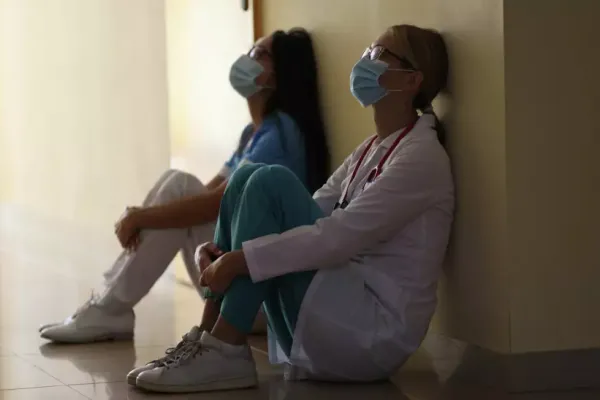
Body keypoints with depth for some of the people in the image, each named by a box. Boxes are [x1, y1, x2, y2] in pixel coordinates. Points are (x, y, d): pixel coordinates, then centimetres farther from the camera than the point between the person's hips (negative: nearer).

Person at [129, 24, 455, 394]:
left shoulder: (421, 156, -12)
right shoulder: (372, 149, 17)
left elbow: (340, 236, -22)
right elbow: (308, 213, 12)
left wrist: (239, 261, -23)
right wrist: (223, 251, -4)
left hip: (373, 332, -9)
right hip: (340, 317, 9)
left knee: (270, 183, -19)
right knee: (247, 177, 1)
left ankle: (226, 351, -19)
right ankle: (208, 337, -5)